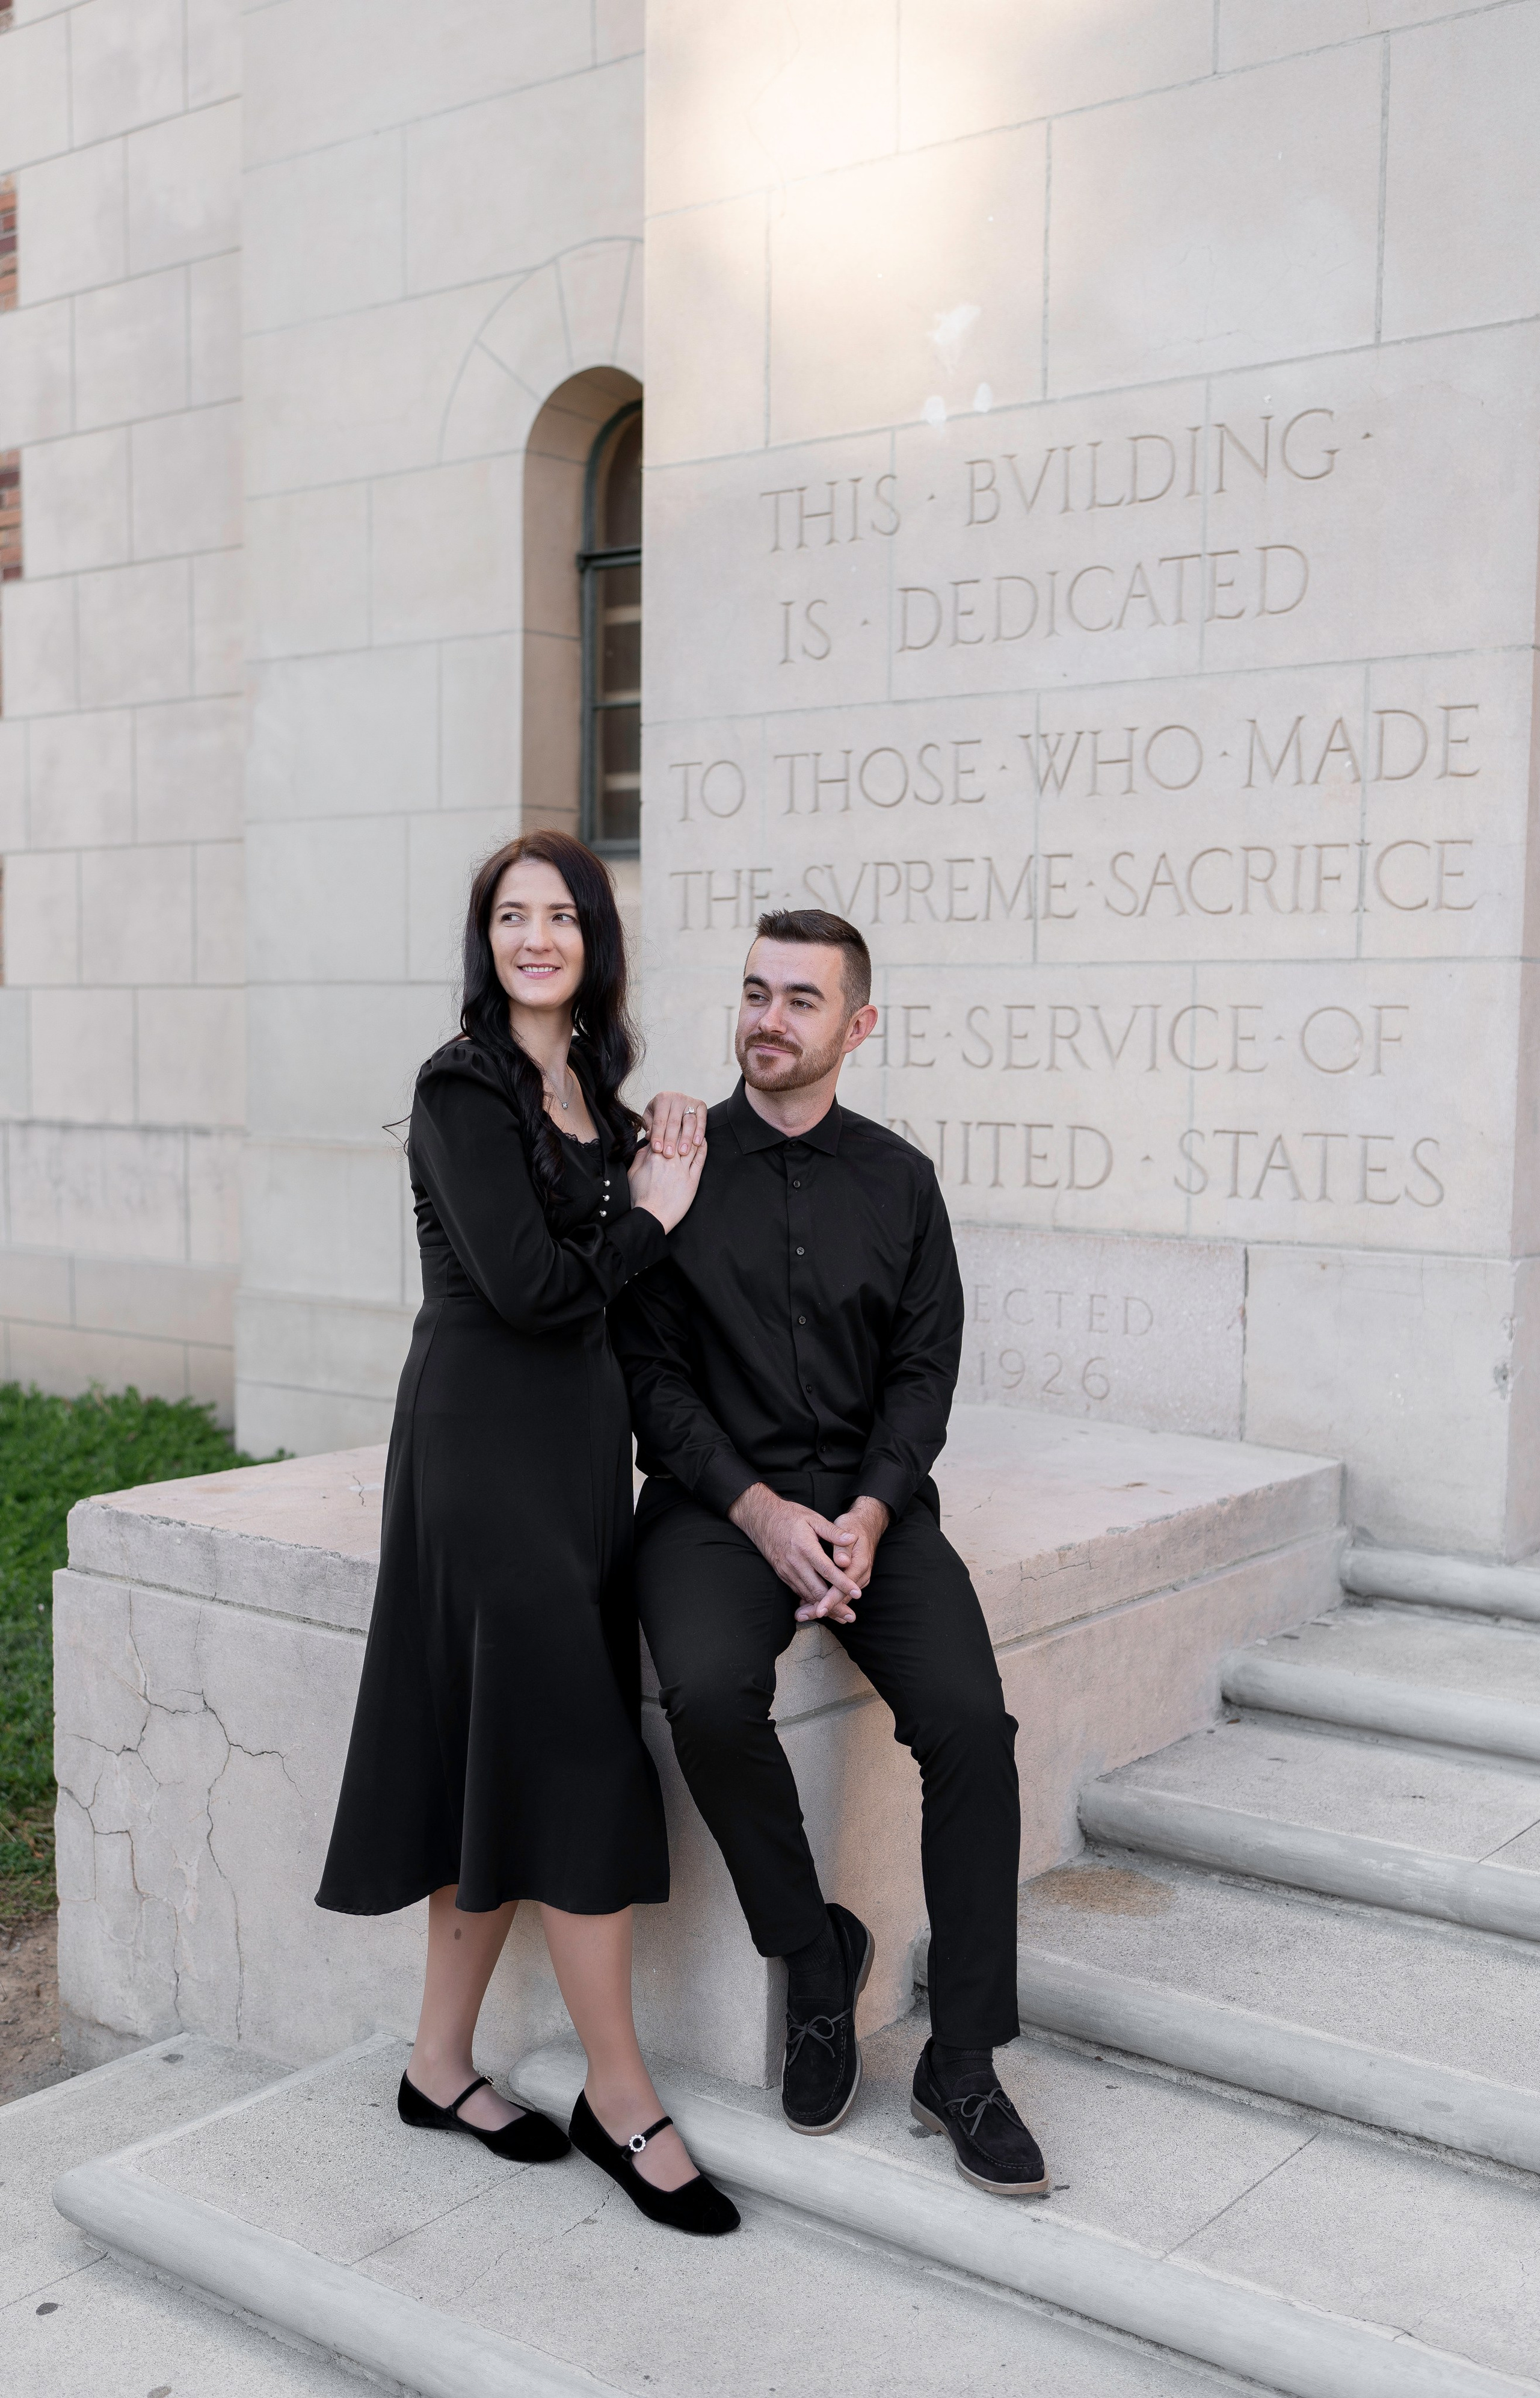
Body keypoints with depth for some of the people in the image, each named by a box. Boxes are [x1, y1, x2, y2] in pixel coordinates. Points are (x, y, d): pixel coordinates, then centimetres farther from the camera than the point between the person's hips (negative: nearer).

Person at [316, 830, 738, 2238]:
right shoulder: (465, 1086, -10)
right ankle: (621, 2099, 8)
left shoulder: (594, 1090, 13)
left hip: (577, 1441, 8)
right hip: (487, 1444, -8)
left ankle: (442, 2064, 24)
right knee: (580, 1763, -5)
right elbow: (527, 1288, -18)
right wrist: (650, 1219, -4)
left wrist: (656, 1193, 0)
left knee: (511, 1764, 11)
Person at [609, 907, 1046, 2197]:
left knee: (969, 1719, -21)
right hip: (715, 1496, -1)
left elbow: (925, 1368, 6)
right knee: (710, 1693, -31)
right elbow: (649, 1367, -1)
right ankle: (816, 1952, -4)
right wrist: (760, 1510, -13)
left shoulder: (898, 1179, 9)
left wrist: (867, 1515, -10)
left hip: (871, 1498, 2)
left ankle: (963, 2062, -5)